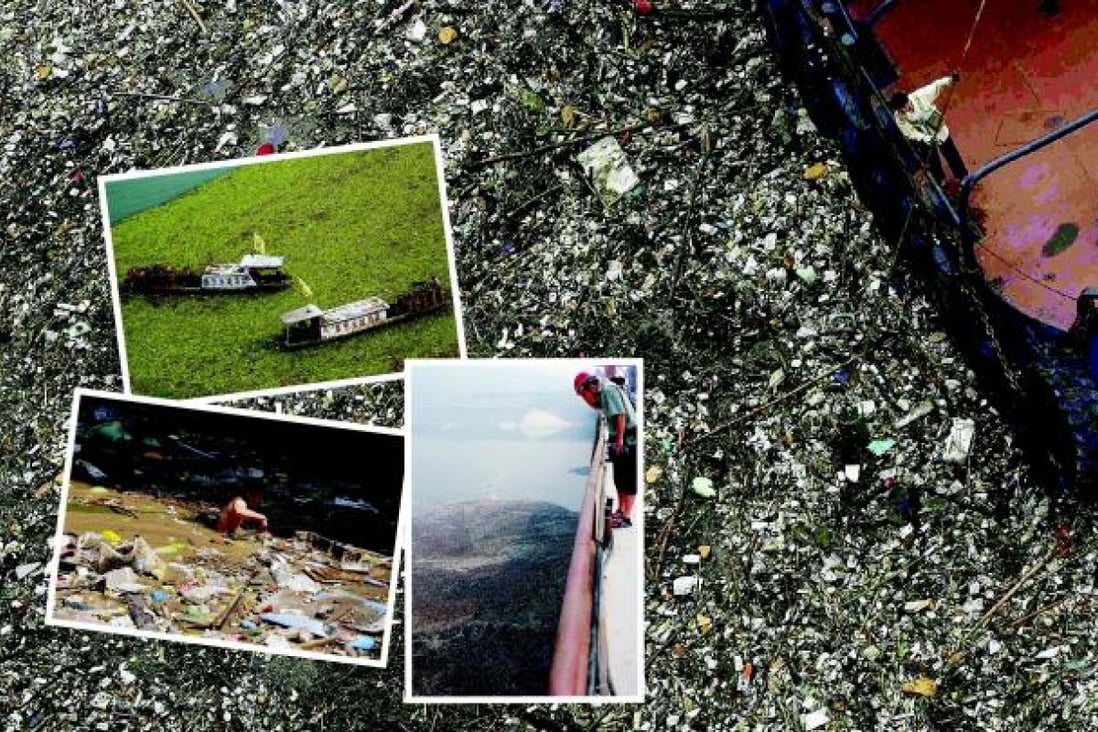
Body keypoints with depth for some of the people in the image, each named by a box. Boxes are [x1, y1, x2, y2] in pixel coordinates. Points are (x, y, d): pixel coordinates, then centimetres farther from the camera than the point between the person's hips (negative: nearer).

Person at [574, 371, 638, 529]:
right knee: (619, 478, 18)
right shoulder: (603, 393, 15)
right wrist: (584, 393, 15)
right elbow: (594, 405, 32)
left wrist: (620, 439, -24)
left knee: (629, 479, -9)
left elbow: (620, 415, -23)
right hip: (621, 440, 10)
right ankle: (621, 510, 30)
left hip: (628, 439, -10)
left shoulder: (608, 390, -15)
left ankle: (626, 517, -9)